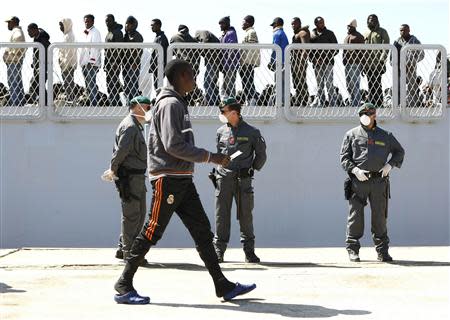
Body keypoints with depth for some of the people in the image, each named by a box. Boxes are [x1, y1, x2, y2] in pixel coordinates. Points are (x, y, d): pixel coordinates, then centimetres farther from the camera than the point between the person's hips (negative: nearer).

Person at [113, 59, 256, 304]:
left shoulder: (178, 103, 19)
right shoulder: (170, 103, -12)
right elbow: (173, 145, -20)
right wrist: (210, 157, -16)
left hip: (182, 179, 10)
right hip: (168, 177, -10)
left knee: (202, 230, 7)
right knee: (152, 232, -5)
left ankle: (223, 286, 10)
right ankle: (123, 286, 5)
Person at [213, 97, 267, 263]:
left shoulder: (251, 132, 2)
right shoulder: (221, 131, 10)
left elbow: (261, 154, 10)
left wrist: (252, 169, 6)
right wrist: (219, 170, 12)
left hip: (243, 179, -2)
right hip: (224, 178, 2)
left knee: (245, 215, 1)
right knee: (222, 214, 1)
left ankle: (249, 249, 11)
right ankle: (218, 249, 8)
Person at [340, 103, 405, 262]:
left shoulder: (385, 135, 12)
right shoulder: (352, 134, 7)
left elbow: (399, 152, 21)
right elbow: (344, 158, 4)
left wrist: (390, 165, 4)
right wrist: (355, 170, -12)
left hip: (379, 181, 1)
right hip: (358, 181, -1)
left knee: (380, 216, 5)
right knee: (355, 216, -2)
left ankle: (382, 250, 13)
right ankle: (352, 249, 6)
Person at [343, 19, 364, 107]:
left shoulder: (358, 36, -6)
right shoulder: (347, 36, 20)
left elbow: (361, 51, -10)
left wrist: (361, 64, -15)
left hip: (355, 63, -9)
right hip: (347, 63, 9)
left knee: (354, 85, -10)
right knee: (348, 85, 13)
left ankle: (356, 105, -8)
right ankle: (352, 103, 22)